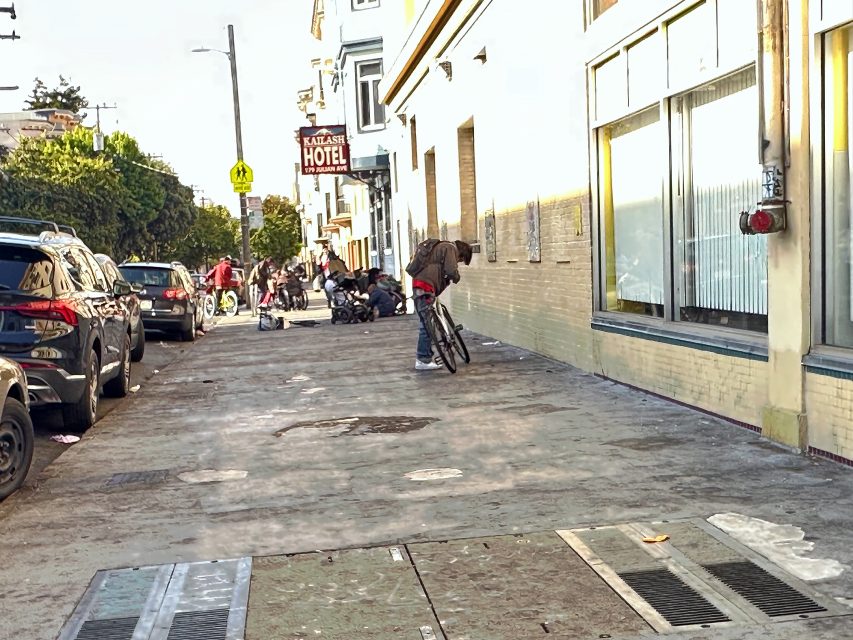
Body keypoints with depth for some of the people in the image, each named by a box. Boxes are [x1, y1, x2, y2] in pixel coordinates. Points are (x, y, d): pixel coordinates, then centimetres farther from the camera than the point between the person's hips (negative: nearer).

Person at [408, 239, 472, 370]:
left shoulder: (441, 247, 28)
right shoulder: (450, 248, -3)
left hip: (418, 285, 10)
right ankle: (423, 360, -8)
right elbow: (451, 270, -14)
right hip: (425, 287, -10)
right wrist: (456, 278, 4)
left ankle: (424, 357, 21)